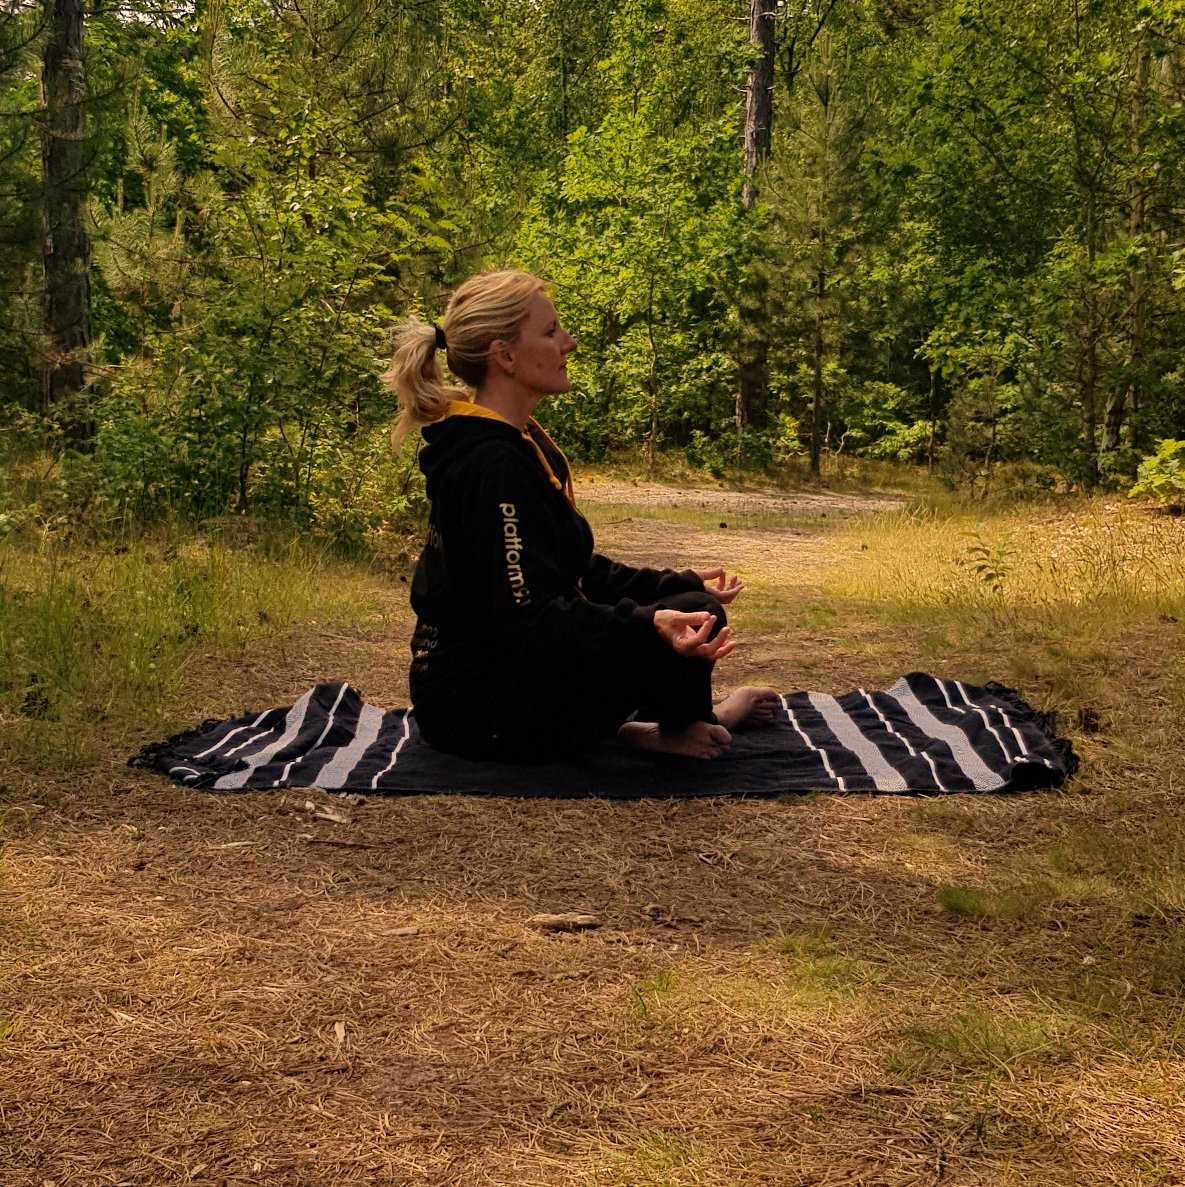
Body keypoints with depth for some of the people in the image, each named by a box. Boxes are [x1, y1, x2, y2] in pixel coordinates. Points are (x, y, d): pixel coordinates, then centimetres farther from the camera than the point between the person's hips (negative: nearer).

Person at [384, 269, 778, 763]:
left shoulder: (519, 444, 10)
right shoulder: (490, 464, -22)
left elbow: (575, 571, 17)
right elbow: (532, 614, -29)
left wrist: (683, 586, 14)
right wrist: (651, 625, -42)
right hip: (489, 715, -11)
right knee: (693, 619, -15)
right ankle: (679, 730, 9)